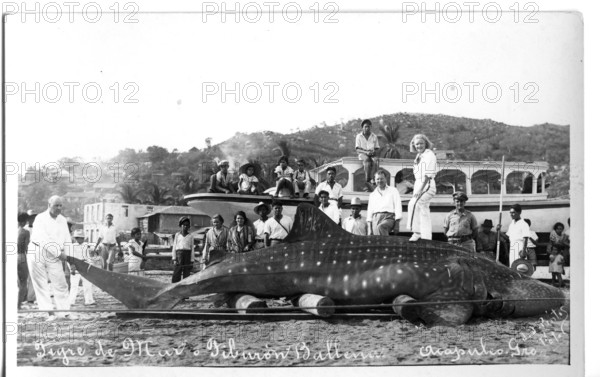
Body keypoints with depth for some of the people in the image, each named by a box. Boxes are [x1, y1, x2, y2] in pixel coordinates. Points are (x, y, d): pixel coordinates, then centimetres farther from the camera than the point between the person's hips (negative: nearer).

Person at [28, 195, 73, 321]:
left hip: (54, 258, 5)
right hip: (37, 255, -5)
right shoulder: (40, 219, -12)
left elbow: (67, 240, 6)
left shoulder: (63, 220, 7)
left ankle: (64, 311, 5)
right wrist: (59, 253, -22)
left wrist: (68, 256, -9)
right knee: (41, 285, 0)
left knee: (61, 284, 0)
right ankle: (49, 312, 4)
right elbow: (44, 240, -21)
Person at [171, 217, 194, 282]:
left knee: (186, 274, 1)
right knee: (176, 274, -6)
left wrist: (192, 260, 3)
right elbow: (174, 247, 10)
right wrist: (174, 259, 2)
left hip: (188, 255, 0)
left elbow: (192, 248, 8)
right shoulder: (177, 235, 9)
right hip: (179, 254, 0)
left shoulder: (190, 236, 9)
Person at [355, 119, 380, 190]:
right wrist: (366, 152, -18)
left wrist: (373, 152, -13)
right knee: (367, 159, -37)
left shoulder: (374, 136, 12)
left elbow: (377, 148, 11)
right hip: (362, 154, -2)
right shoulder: (359, 136, 6)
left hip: (372, 155, 2)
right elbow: (357, 149, -1)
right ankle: (370, 179, -44)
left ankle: (367, 181, -41)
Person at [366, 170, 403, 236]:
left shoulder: (393, 191, 15)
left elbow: (398, 206, 6)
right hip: (375, 218, 3)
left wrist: (397, 223, -7)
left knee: (380, 227, -36)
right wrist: (369, 227, 7)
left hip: (388, 217, -3)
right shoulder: (372, 195, 25)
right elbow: (369, 211, 21)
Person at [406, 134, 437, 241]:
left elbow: (428, 175, -16)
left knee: (414, 204, -24)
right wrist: (415, 189, 15)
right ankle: (426, 237, 17)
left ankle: (416, 231, -22)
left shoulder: (429, 155, -9)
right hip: (419, 186, 9)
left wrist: (420, 190, -21)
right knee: (423, 211, 11)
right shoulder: (419, 156, 17)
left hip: (427, 186, -9)